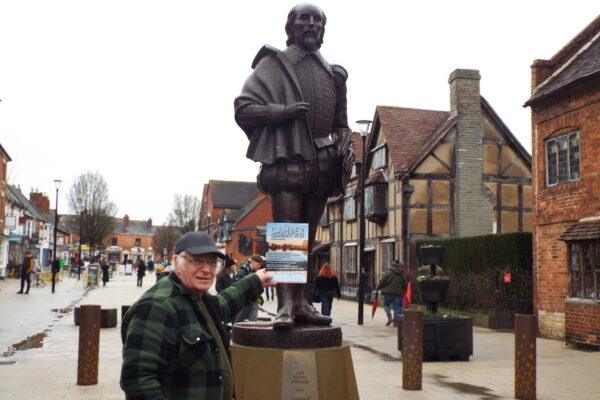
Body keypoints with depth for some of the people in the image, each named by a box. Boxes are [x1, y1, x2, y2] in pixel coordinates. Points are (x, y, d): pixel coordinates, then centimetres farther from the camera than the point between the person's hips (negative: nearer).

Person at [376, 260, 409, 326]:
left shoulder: (389, 272, -7)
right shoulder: (403, 274, 7)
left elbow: (382, 281, -7)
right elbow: (406, 284, 11)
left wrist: (378, 288, 6)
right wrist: (403, 292, 23)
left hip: (388, 292, -3)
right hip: (398, 293, 3)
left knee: (386, 305, 12)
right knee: (396, 307, 8)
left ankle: (389, 317, -7)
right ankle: (396, 321, 5)